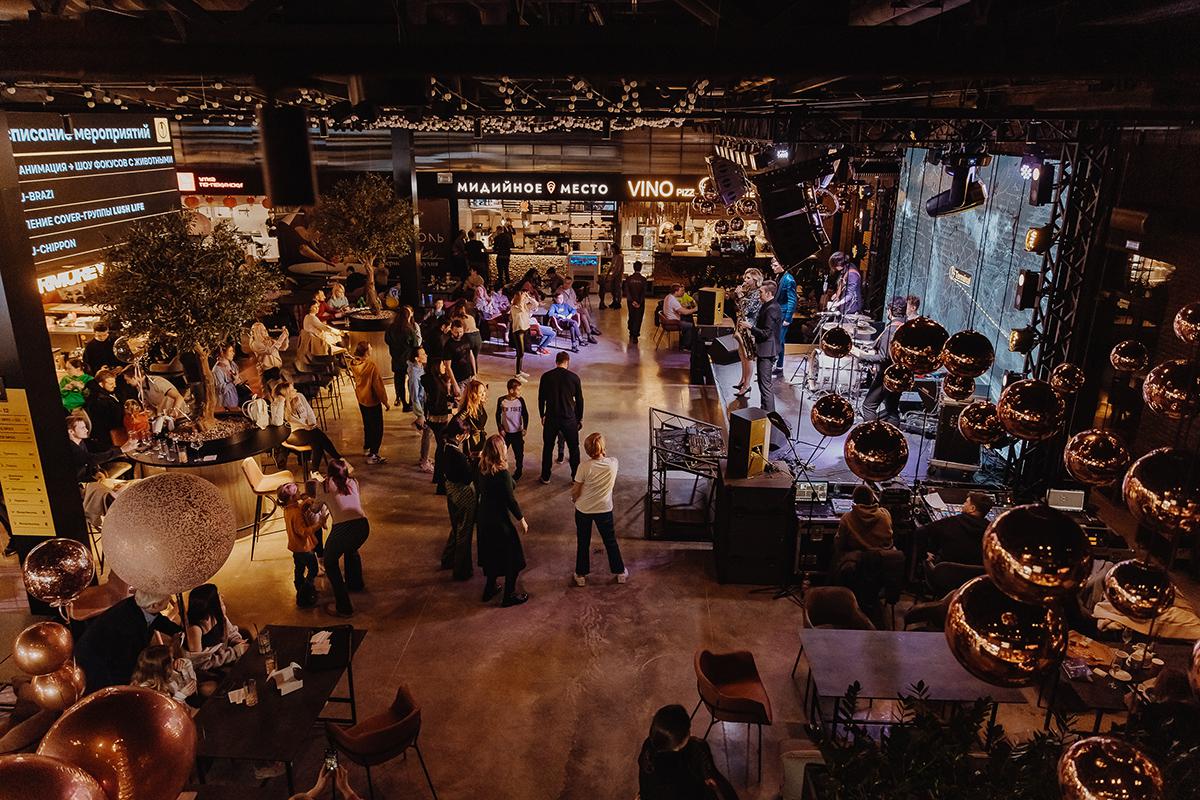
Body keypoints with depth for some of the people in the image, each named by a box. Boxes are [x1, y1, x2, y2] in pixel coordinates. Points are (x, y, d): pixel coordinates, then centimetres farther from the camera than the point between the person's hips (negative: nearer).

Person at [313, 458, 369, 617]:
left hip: (342, 527, -4)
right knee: (351, 550, 38)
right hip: (363, 524, 4)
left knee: (330, 563, 22)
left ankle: (344, 607, 20)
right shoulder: (353, 482, 22)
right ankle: (355, 583, 59)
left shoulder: (323, 486, 14)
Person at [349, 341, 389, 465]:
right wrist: (384, 401, -12)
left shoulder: (353, 364, -5)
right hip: (372, 400, -8)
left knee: (367, 425, 25)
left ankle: (366, 448, 39)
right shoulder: (372, 365, -26)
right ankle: (372, 455, 4)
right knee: (377, 428, 3)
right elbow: (377, 385, -21)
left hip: (361, 399, 8)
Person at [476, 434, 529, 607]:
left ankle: (489, 589, 38)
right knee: (513, 558, 11)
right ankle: (509, 595, 22)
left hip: (484, 518, 7)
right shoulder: (502, 473, -27)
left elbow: (481, 490, 6)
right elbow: (510, 500, -21)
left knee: (492, 554, 25)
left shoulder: (482, 469, -5)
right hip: (501, 520, -7)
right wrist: (522, 520, -9)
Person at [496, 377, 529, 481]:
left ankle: (518, 471, 26)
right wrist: (500, 429, -4)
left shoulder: (520, 400, -9)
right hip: (505, 432, 0)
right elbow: (498, 415, 1)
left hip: (517, 433, 0)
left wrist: (525, 428, -5)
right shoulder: (501, 401, -11)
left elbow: (525, 415, 2)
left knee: (519, 453, 7)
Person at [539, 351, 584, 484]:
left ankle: (545, 477, 22)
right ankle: (576, 476, 21)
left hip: (551, 418, 1)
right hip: (569, 418, -1)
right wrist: (580, 418, 12)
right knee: (574, 448, 15)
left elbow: (541, 398, 3)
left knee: (547, 448, 15)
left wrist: (542, 416, 17)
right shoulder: (574, 377, -6)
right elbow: (579, 400, 0)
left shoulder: (546, 377, -4)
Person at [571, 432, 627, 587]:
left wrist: (574, 498, 8)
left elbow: (575, 492, -12)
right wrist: (604, 453, -3)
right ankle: (620, 572, 35)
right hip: (604, 509, 2)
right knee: (610, 541, 21)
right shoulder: (613, 463, -18)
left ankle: (581, 575, 31)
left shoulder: (584, 467, -24)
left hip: (583, 510, -2)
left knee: (583, 543, 18)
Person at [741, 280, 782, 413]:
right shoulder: (767, 306, 11)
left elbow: (766, 333, -23)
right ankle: (765, 410, 27)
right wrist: (749, 326, 8)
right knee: (764, 382, 18)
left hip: (767, 351, -11)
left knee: (765, 384, -7)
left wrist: (749, 326, -18)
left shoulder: (772, 309, -21)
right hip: (764, 349, 11)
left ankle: (768, 413, -2)